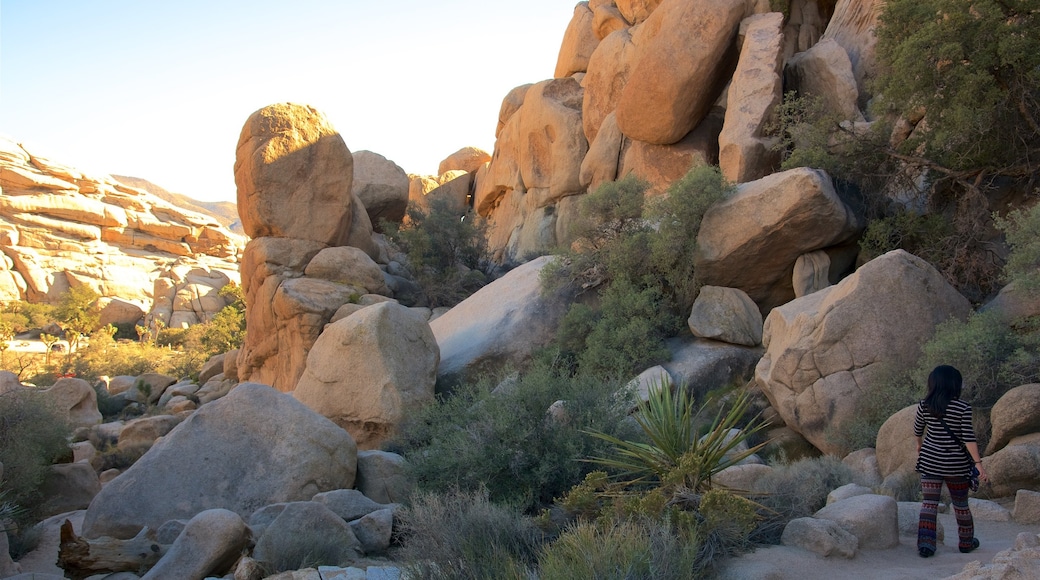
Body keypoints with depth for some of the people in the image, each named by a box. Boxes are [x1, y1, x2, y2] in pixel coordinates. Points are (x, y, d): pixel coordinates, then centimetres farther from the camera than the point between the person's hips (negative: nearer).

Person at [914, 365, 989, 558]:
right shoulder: (963, 408, -12)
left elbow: (917, 431, 12)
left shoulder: (924, 406, -3)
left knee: (928, 503, 3)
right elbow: (968, 438, -15)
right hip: (956, 463, -1)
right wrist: (978, 463, -11)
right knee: (961, 504, 16)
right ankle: (966, 542, 31)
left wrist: (920, 446, 32)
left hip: (930, 461, 2)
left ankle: (925, 543, -7)